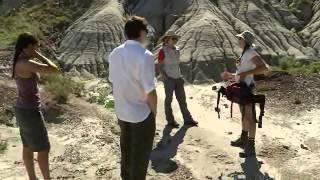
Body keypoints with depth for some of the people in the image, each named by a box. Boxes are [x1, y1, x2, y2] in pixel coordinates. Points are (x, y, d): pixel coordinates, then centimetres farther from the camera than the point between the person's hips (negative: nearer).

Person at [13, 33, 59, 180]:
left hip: (24, 109, 10)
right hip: (30, 112, -10)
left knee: (28, 147, 20)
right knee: (44, 149, 5)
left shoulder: (20, 63, 6)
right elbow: (54, 69, -29)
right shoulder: (26, 63, -26)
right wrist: (38, 56, -17)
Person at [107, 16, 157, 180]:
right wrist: (154, 112, -6)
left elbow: (113, 81, 8)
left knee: (126, 150, 25)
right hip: (142, 114, -7)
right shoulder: (145, 55, -22)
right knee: (140, 154, 12)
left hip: (122, 112, 7)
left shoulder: (115, 53, -1)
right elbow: (150, 91, -22)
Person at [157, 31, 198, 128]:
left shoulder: (177, 50, 9)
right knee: (169, 99, 5)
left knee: (182, 99, 9)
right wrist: (165, 77, -17)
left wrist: (180, 76, 12)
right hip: (169, 79, -6)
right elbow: (159, 67, -8)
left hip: (178, 78, 6)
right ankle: (170, 121, 16)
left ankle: (187, 119, 17)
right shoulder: (162, 51, -10)